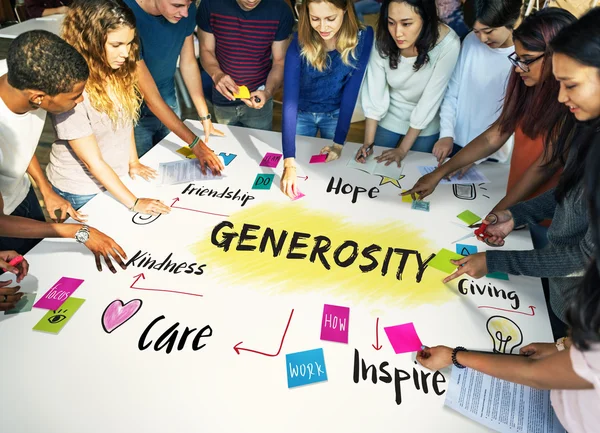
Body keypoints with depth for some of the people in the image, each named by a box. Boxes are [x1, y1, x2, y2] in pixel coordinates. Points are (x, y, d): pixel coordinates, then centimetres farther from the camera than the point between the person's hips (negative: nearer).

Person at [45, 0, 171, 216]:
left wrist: (132, 161, 3)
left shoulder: (119, 71, -10)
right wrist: (134, 202, -23)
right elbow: (93, 161, -25)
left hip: (117, 177, 6)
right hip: (82, 190, -6)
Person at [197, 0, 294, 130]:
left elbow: (280, 61, -10)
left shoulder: (280, 10, -18)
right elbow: (206, 50, -6)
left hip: (257, 98, -1)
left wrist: (268, 92, -29)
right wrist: (216, 74, -27)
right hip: (223, 99, 1)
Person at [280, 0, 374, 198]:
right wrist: (289, 162, -41)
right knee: (298, 164, 17)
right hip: (302, 113, -1)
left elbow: (351, 92, -18)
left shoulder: (362, 38, -24)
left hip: (335, 114, 1)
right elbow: (289, 99, -33)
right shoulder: (300, 43, -27)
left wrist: (339, 142, -21)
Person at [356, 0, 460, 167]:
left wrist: (403, 149, -20)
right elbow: (374, 94, -18)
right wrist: (368, 143, -21)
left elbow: (430, 100, -25)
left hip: (425, 127, -1)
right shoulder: (383, 39, -23)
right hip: (388, 119, 2)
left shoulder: (448, 44, -30)